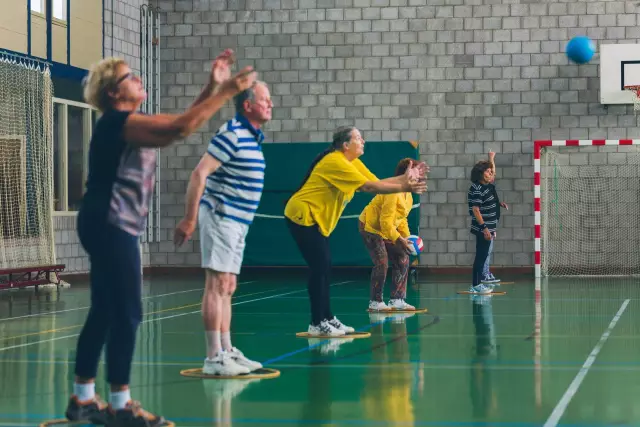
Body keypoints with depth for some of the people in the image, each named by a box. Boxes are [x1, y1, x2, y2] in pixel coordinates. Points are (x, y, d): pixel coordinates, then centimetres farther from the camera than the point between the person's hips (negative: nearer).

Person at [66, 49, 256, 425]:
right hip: (110, 225, -10)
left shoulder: (130, 124, 16)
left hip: (112, 227, 10)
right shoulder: (117, 123, -15)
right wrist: (227, 91, -20)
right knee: (127, 313, -8)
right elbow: (181, 127, -25)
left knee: (105, 313, 11)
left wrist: (213, 86, 11)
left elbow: (182, 122, 19)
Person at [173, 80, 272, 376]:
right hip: (221, 217, -9)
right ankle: (214, 358, -8)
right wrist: (190, 219, -22)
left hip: (238, 222, 9)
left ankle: (227, 351, 19)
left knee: (228, 287, 12)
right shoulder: (232, 134, -14)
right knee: (217, 284, -8)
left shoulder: (252, 137, 14)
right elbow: (199, 174, -19)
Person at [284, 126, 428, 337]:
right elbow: (369, 187, -26)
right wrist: (403, 187, -26)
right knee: (319, 268, -12)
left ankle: (328, 319, 13)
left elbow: (376, 182, 1)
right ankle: (317, 324, -9)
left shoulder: (354, 163, 9)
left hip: (315, 218, 10)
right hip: (302, 215, -10)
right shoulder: (335, 162, -22)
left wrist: (404, 178, -10)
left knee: (324, 268, 9)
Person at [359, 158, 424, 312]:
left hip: (387, 230, 9)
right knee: (382, 263, -14)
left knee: (402, 260, 3)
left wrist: (407, 237, -1)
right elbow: (386, 221, -30)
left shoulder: (408, 194, 2)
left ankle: (397, 300, 8)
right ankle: (375, 302, -2)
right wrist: (399, 239, -34)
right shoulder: (393, 191, -28)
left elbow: (401, 218, 10)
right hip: (370, 227, -9)